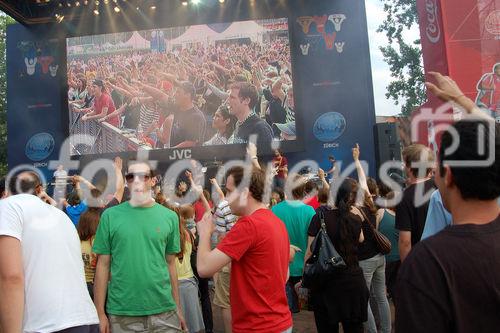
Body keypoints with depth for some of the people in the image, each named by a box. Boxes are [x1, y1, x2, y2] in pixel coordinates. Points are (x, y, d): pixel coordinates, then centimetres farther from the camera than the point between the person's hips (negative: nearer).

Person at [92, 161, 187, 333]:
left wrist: (178, 308, 5)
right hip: (121, 313, -1)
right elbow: (103, 265, -1)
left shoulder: (169, 216, 2)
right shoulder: (110, 215, -3)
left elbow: (170, 264, 6)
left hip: (164, 311, 1)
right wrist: (100, 313, -2)